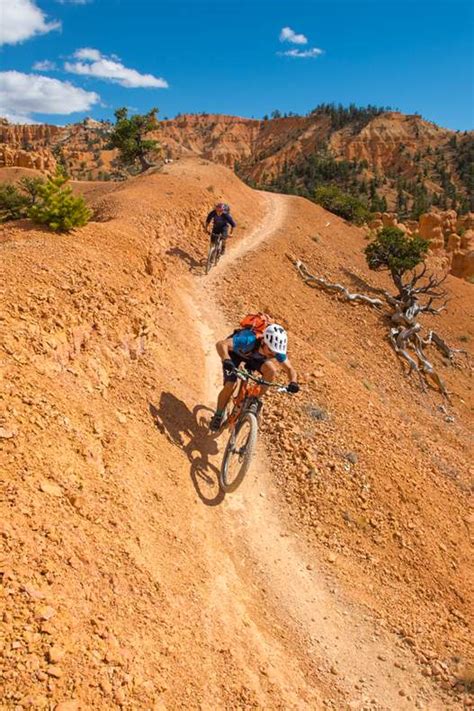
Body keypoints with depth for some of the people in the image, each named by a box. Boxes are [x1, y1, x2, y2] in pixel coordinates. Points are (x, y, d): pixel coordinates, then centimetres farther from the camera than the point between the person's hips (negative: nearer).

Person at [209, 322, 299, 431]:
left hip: (254, 357, 4)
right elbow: (221, 344, -51)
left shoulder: (277, 349, -28)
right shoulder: (249, 340, -43)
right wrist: (226, 360, -70)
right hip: (234, 353, -4)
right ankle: (218, 415, 6)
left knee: (272, 370, -23)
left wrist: (293, 382, -39)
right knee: (230, 386, -21)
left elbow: (290, 369, -18)